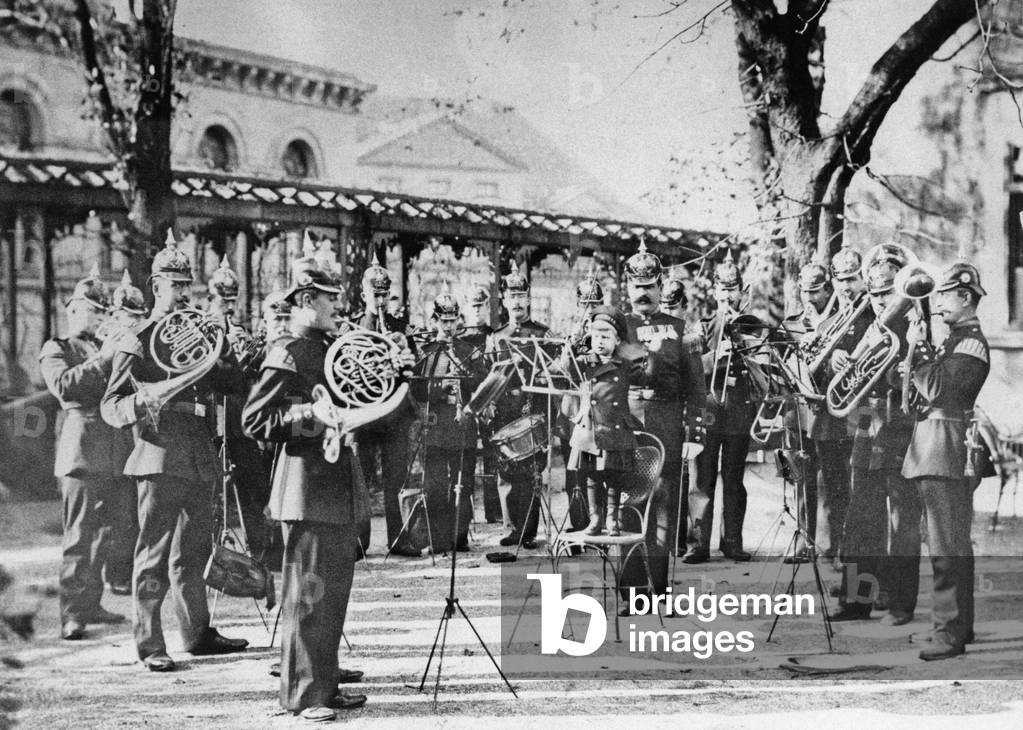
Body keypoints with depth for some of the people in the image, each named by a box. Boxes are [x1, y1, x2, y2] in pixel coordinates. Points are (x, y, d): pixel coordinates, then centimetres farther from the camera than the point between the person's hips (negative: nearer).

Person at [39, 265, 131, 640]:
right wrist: (102, 360, -17)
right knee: (79, 535, -9)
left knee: (103, 535, 9)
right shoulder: (55, 349, 6)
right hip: (82, 451, -6)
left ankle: (91, 603, 18)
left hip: (115, 452, 6)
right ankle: (71, 614, -8)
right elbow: (63, 385, -13)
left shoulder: (108, 347, 23)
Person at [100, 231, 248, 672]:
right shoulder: (136, 343, -2)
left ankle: (198, 633, 24)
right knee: (154, 554, -4)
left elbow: (229, 385, 13)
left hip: (200, 461, 6)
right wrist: (143, 401, -26)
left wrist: (222, 352, -5)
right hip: (161, 458, -6)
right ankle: (149, 646, 0)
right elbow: (110, 406, -5)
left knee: (193, 551, 15)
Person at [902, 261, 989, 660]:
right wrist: (919, 353, 6)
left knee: (947, 546, -10)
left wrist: (917, 349, -14)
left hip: (947, 446, -10)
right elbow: (929, 389, 17)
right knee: (953, 544, 14)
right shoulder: (956, 339, 19)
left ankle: (949, 633, -10)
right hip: (933, 448, 10)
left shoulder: (972, 343, -11)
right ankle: (959, 625, 21)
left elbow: (937, 389, -21)